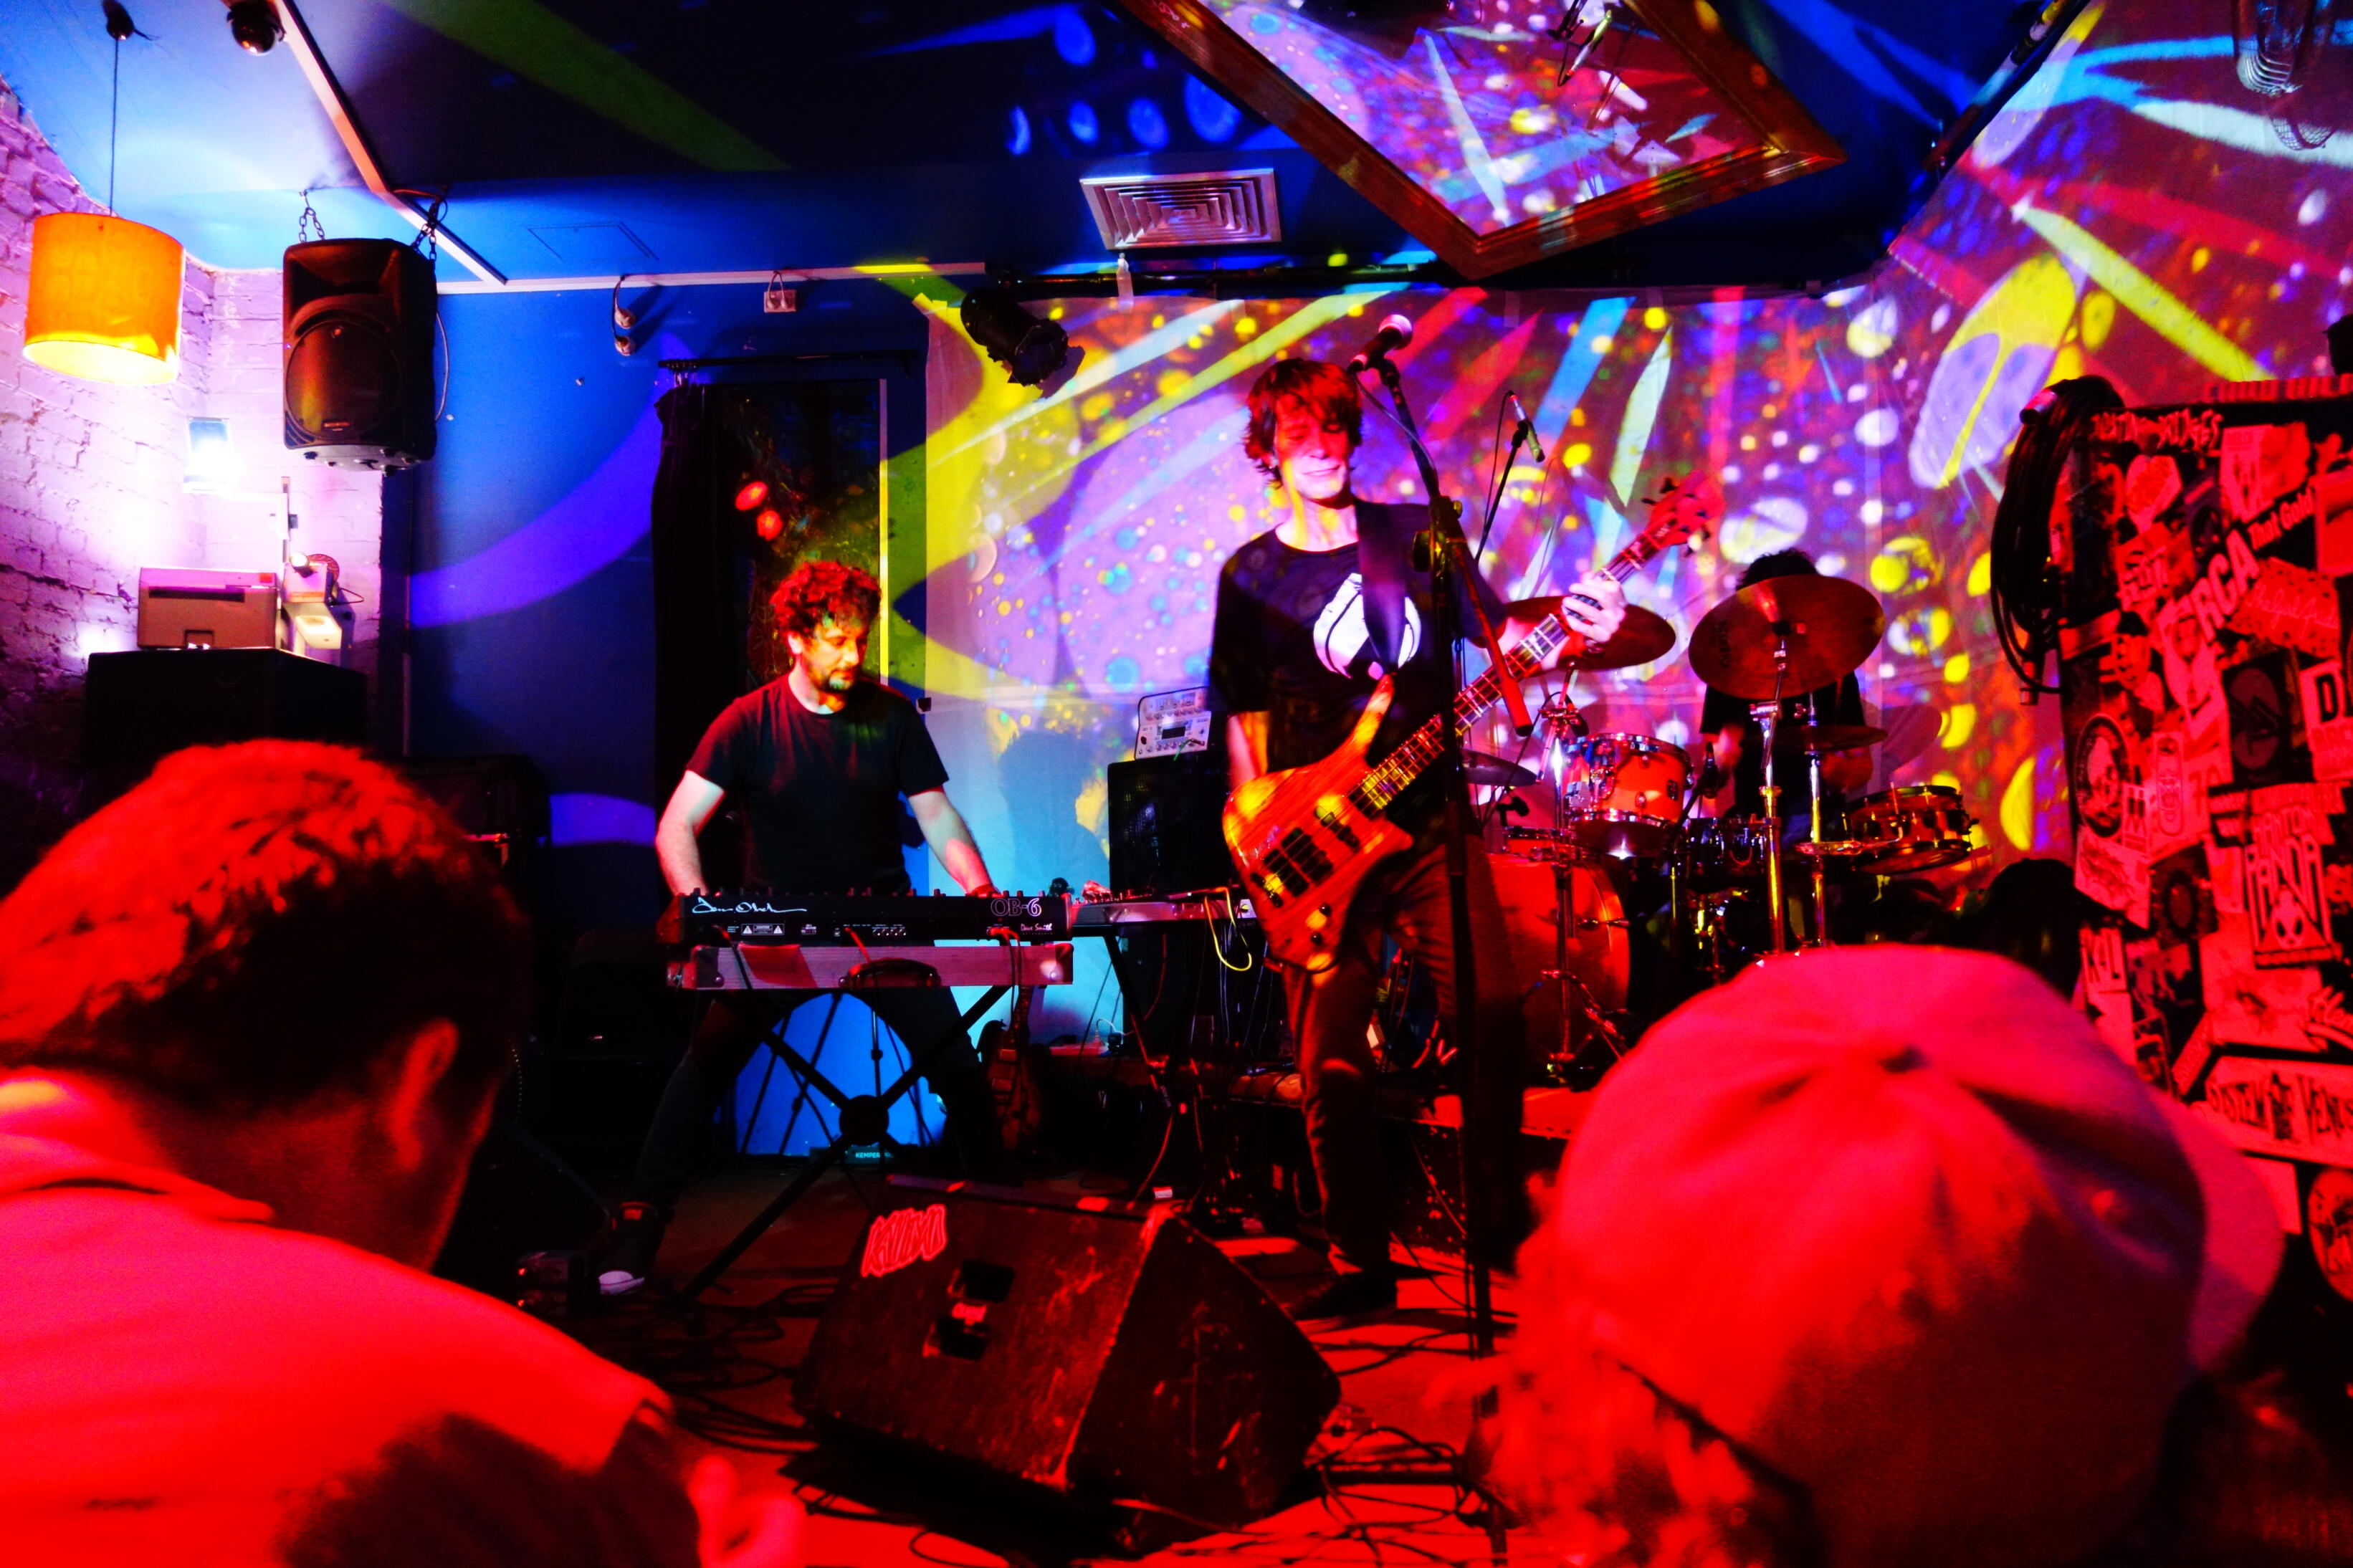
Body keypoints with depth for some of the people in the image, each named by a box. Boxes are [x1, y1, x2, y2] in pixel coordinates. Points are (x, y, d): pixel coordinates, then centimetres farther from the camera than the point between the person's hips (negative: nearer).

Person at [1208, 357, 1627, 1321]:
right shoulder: (1252, 577, 6)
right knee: (1333, 1065, -1)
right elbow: (1243, 719, 5)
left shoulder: (1415, 534, 9)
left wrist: (1568, 620, -14)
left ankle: (1504, 1219, 12)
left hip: (1429, 820, 1)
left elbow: (1501, 629, 8)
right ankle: (1361, 1267, 14)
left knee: (1494, 1015, -9)